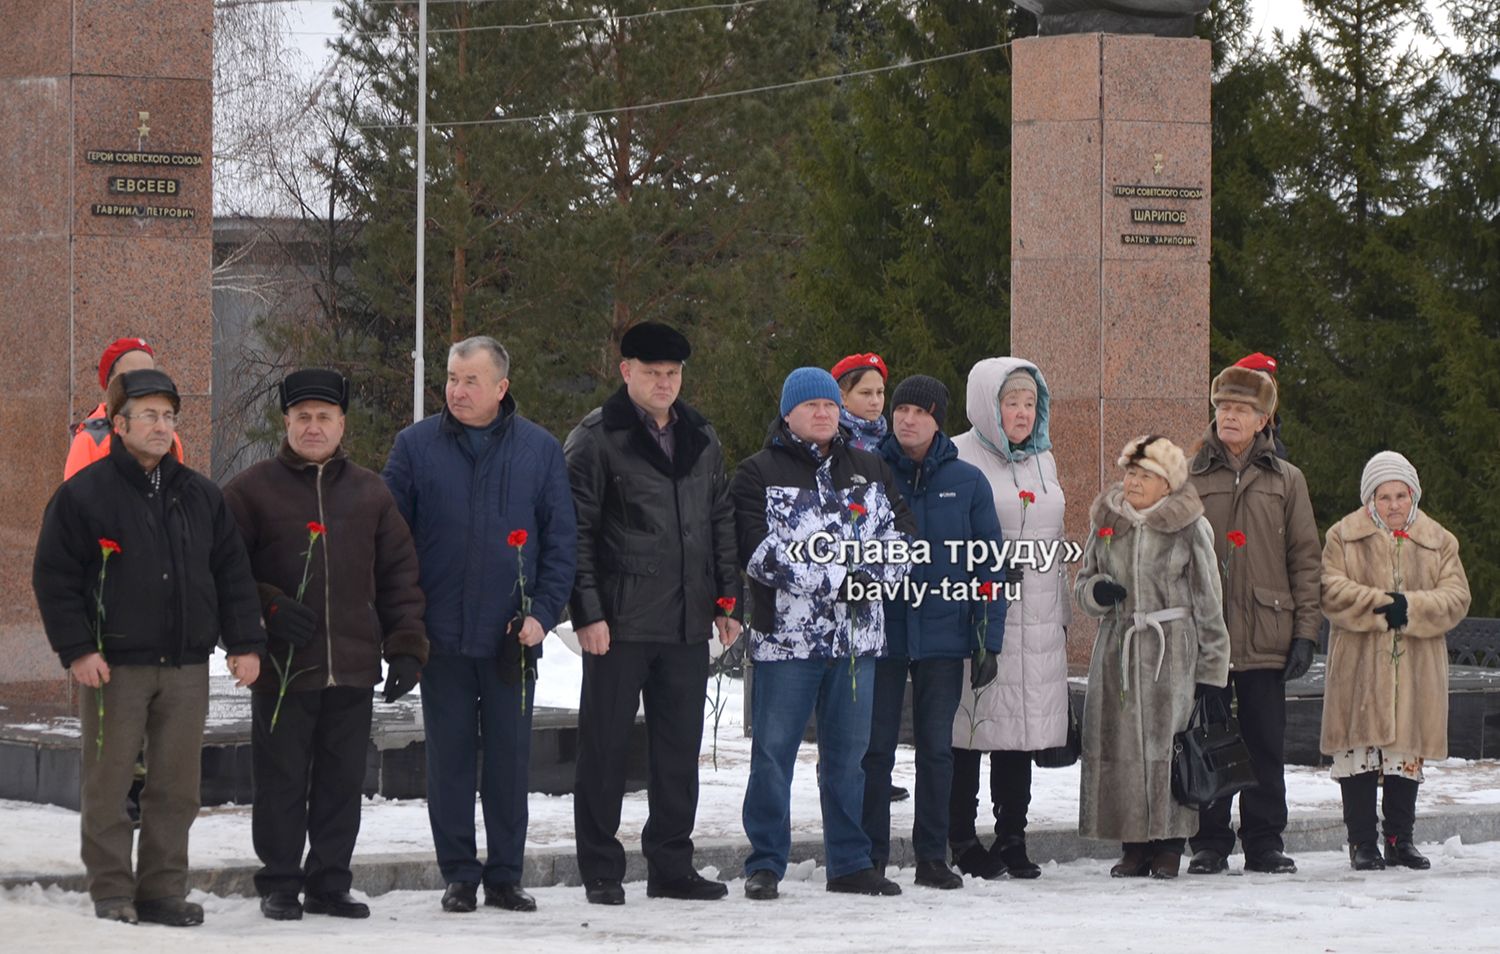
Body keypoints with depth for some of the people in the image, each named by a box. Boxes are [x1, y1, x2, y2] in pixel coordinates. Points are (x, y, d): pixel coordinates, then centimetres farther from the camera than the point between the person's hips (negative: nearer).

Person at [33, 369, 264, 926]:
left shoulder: (202, 497, 12)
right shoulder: (84, 494, -2)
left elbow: (233, 575, 15)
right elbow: (54, 577, -4)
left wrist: (245, 644, 6)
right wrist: (77, 649, -12)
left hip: (186, 667, 4)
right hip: (113, 667, -4)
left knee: (177, 786, 4)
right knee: (109, 782, -1)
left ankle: (164, 888, 12)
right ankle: (112, 893, 6)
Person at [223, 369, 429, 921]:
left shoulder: (369, 493, 11)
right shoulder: (252, 491, 0)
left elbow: (400, 573, 14)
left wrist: (405, 646, 6)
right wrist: (269, 609, -13)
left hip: (355, 668, 3)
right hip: (283, 668, -3)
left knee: (343, 781, 7)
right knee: (283, 779, 1)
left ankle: (329, 883, 16)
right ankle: (279, 885, 10)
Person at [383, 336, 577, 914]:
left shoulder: (539, 450, 4)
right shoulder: (416, 446, 3)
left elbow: (562, 537, 6)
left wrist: (543, 611, -6)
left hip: (511, 637, 0)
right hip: (441, 634, 0)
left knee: (510, 758, 4)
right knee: (450, 758, 4)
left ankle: (505, 876, 13)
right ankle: (459, 876, 11)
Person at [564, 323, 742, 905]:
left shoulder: (701, 441, 14)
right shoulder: (596, 440, -4)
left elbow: (721, 524, 19)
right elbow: (577, 531, -8)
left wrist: (727, 600, 12)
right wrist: (587, 611, -14)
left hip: (687, 623, 5)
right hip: (619, 622, -5)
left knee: (680, 747, 9)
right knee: (605, 746, 0)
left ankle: (671, 866, 17)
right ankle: (601, 872, 7)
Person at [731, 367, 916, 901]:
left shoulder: (870, 471, 15)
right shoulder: (759, 474, 0)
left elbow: (901, 537, 10)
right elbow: (760, 552, -12)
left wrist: (869, 576, -11)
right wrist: (838, 580, -17)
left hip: (857, 635, 4)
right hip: (786, 635, -4)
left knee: (848, 752, 10)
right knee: (774, 750, -2)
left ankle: (850, 862, 17)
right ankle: (765, 864, 4)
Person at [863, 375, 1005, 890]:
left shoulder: (967, 482, 3)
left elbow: (990, 565, 6)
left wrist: (989, 639, 0)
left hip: (943, 637, 1)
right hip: (879, 631, -1)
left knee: (936, 748, 6)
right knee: (875, 747, 1)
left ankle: (932, 857, 13)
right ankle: (871, 857, 7)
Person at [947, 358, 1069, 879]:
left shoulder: (1043, 461, 18)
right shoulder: (957, 460, -4)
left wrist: (1062, 618, 22)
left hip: (1036, 626, 6)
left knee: (1023, 728, 7)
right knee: (969, 731, -4)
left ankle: (1012, 837, 14)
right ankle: (962, 839, 3)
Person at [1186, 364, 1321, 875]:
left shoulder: (1286, 481, 9)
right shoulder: (1189, 479, 7)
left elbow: (1305, 559, 8)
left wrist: (1305, 631, 1)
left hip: (1266, 639, 1)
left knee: (1265, 746, 4)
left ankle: (1265, 843, 12)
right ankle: (1210, 843, 10)